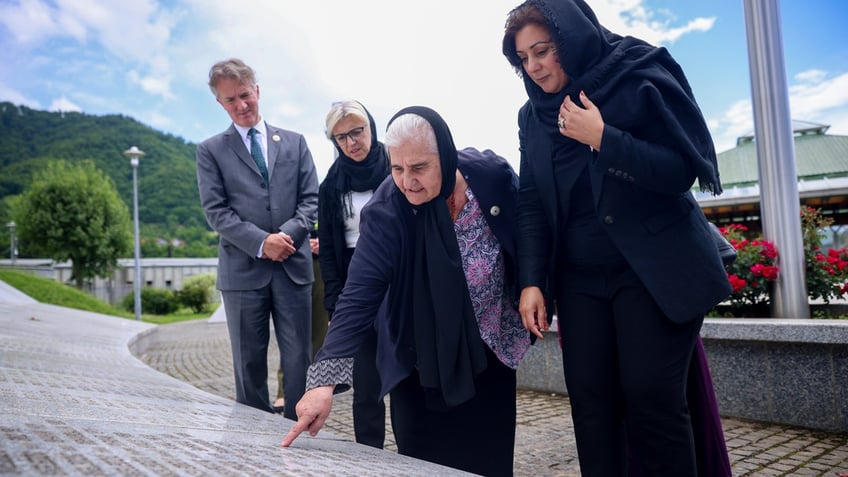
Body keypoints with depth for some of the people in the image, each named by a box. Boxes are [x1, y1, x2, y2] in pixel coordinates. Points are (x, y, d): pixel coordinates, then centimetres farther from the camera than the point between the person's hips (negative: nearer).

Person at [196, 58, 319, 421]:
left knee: (298, 360, 4)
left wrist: (289, 234, -12)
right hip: (243, 269, -1)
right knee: (249, 363, 8)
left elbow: (310, 198, 7)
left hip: (293, 267, 1)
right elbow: (215, 210, -2)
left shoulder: (294, 142, 13)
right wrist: (261, 242, -15)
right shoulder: (211, 150, 7)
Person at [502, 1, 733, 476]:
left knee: (651, 397, -7)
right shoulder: (533, 116, 8)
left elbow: (682, 170, -12)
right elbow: (532, 205, 6)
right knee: (591, 400, 0)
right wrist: (531, 281, -2)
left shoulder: (640, 76, -5)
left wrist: (602, 138, -20)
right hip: (580, 278, 4)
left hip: (657, 268, -4)